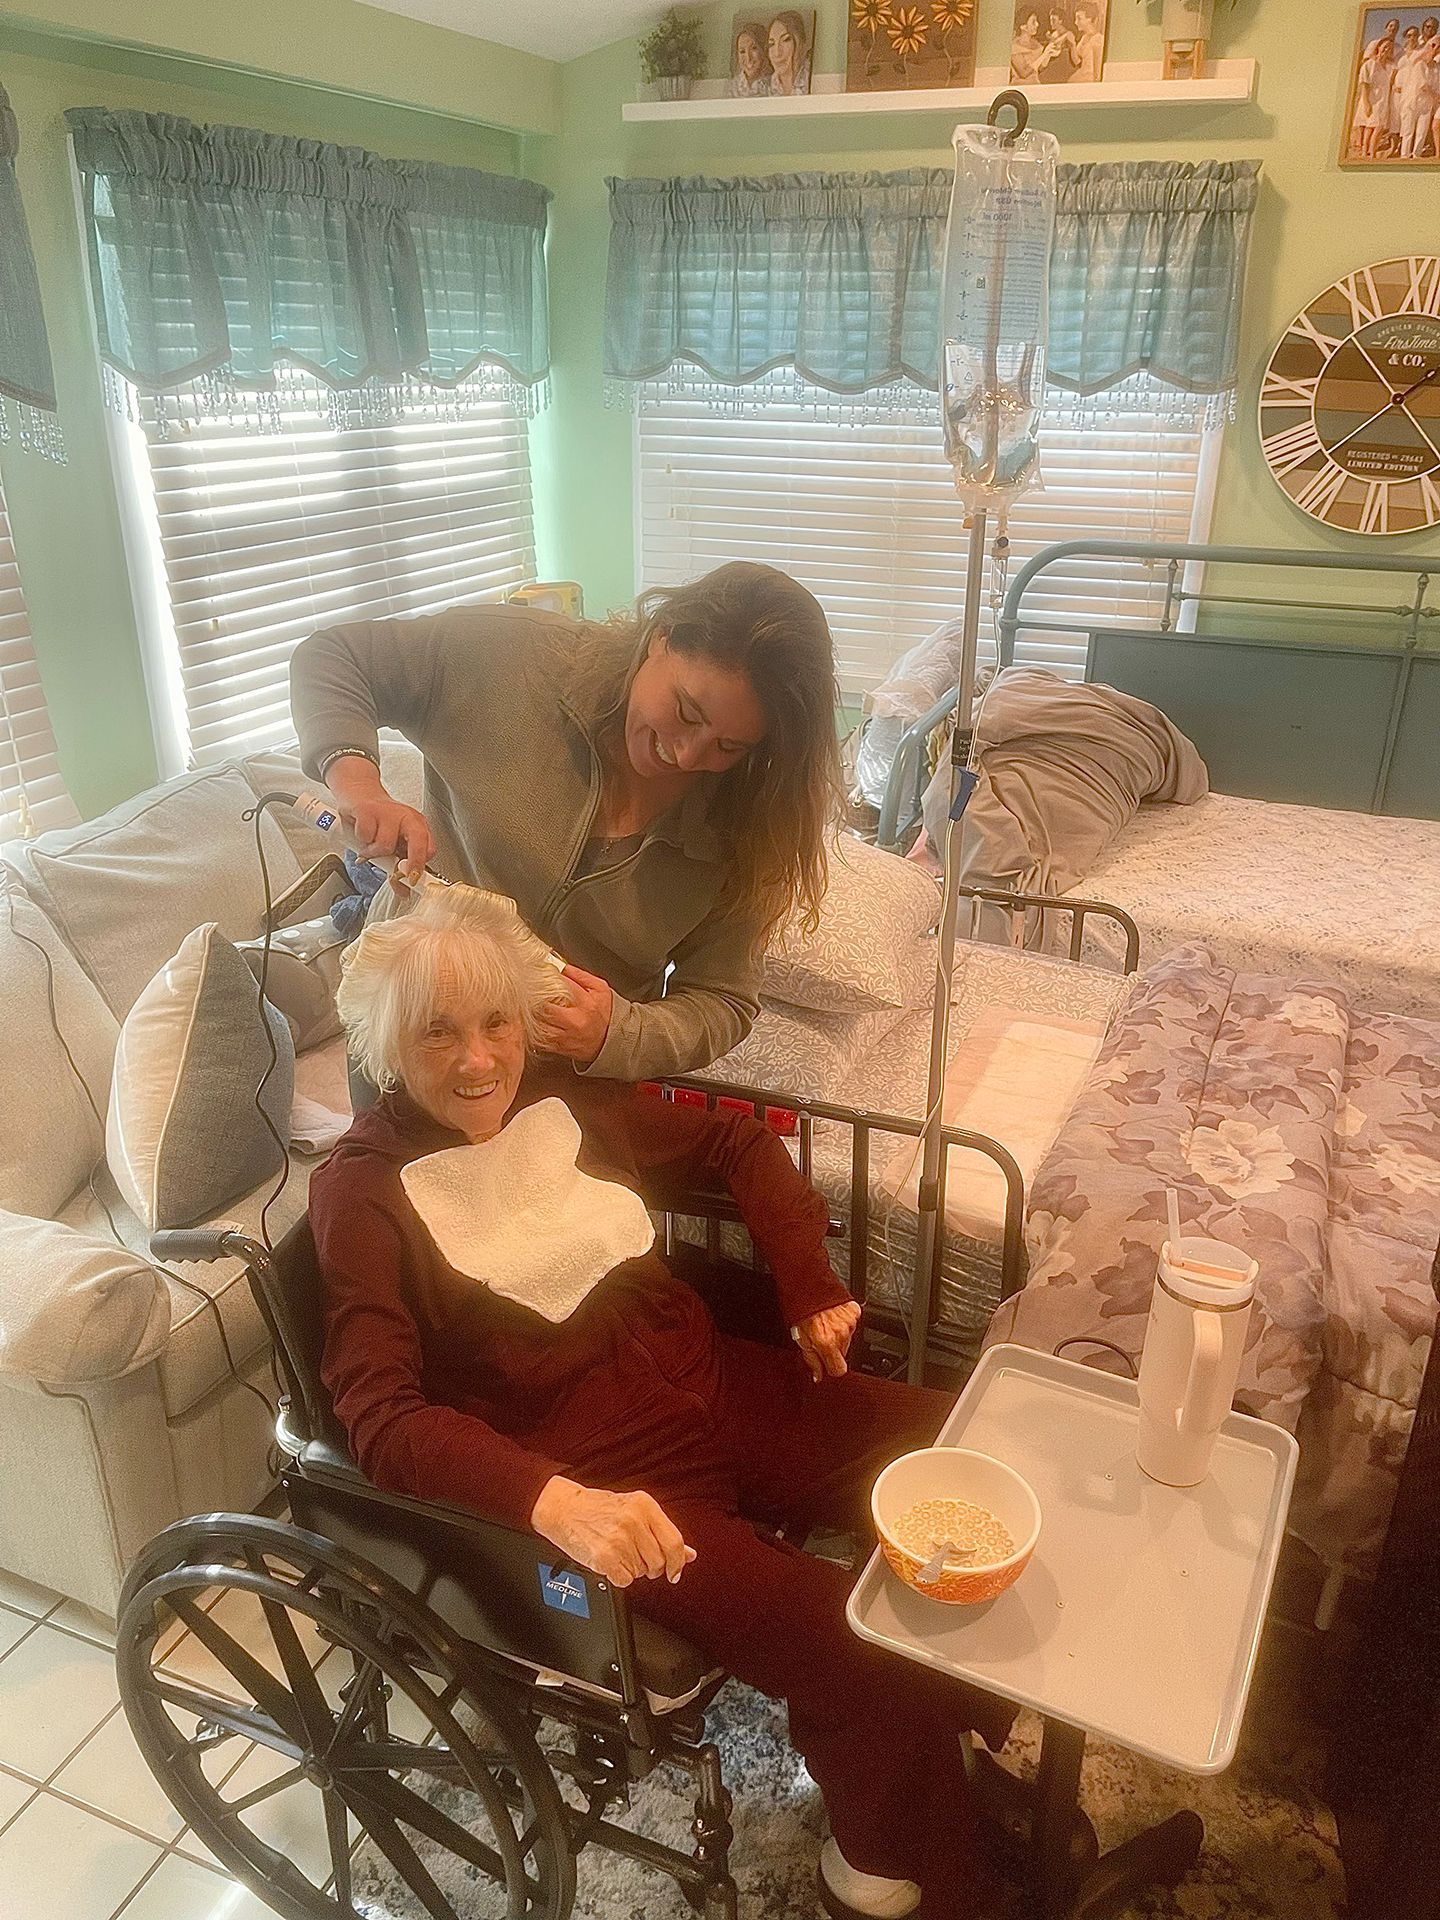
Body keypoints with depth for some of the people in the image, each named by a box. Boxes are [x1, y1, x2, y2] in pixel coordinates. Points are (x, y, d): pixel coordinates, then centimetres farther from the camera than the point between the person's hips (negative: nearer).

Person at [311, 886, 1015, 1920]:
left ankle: (975, 1720, 22)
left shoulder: (562, 1100, 4)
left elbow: (738, 1143, 15)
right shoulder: (363, 1193, -10)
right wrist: (552, 1501, -35)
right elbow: (381, 1414, -20)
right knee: (856, 1644, -21)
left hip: (722, 1389, 6)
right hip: (596, 1477, -5)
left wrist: (811, 1285, 3)